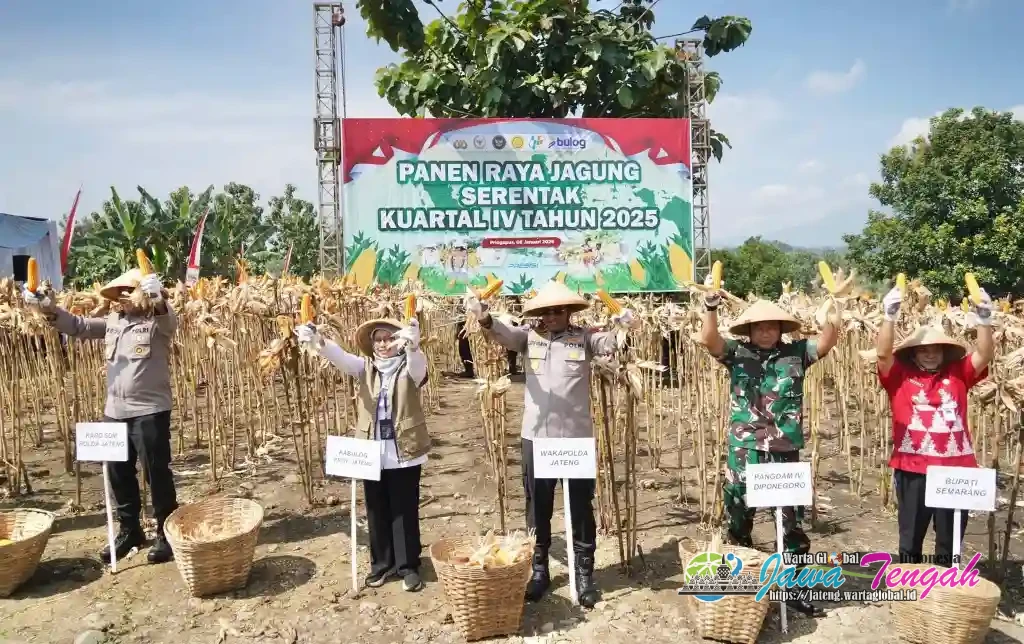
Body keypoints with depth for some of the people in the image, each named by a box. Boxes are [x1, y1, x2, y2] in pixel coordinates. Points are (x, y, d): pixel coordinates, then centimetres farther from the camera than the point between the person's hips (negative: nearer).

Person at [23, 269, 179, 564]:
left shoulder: (157, 323, -8)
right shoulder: (111, 322, 12)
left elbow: (170, 319, -29)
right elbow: (78, 326, 13)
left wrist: (158, 298, -50)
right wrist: (49, 309, -4)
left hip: (150, 412, -7)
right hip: (114, 411, 7)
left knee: (157, 474, 0)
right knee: (119, 475, 16)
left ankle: (166, 533, 13)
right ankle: (129, 530, 32)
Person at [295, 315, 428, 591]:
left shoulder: (408, 368, -5)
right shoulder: (366, 367, 5)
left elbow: (419, 363, -29)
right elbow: (341, 358, -13)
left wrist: (412, 345, -53)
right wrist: (317, 342, -34)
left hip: (403, 454, -3)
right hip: (373, 455, 3)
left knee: (405, 512, 7)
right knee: (377, 513, 14)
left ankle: (408, 566, 22)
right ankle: (382, 564, 30)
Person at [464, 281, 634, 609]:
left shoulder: (584, 337, -1)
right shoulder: (529, 337, 1)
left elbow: (609, 343, -16)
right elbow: (503, 333, -15)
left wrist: (622, 327, -40)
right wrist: (484, 318, -38)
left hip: (577, 437, -1)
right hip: (537, 437, 1)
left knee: (581, 508, 10)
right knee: (538, 508, 14)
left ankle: (584, 573, 26)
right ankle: (539, 570, 31)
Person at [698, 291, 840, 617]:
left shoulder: (796, 353, 2)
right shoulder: (737, 353, -1)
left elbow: (825, 344, -11)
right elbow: (708, 340, -15)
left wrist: (833, 316, -29)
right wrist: (711, 308, -31)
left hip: (784, 453, 0)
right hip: (743, 451, 0)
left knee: (792, 522, 10)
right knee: (738, 520, 14)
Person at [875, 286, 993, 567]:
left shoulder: (958, 374, 9)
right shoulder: (900, 376, 2)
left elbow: (985, 355, -2)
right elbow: (883, 353, -12)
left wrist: (984, 320, -17)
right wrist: (890, 316, -23)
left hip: (954, 468, 2)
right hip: (912, 469, -2)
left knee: (950, 538, 14)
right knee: (911, 536, 12)